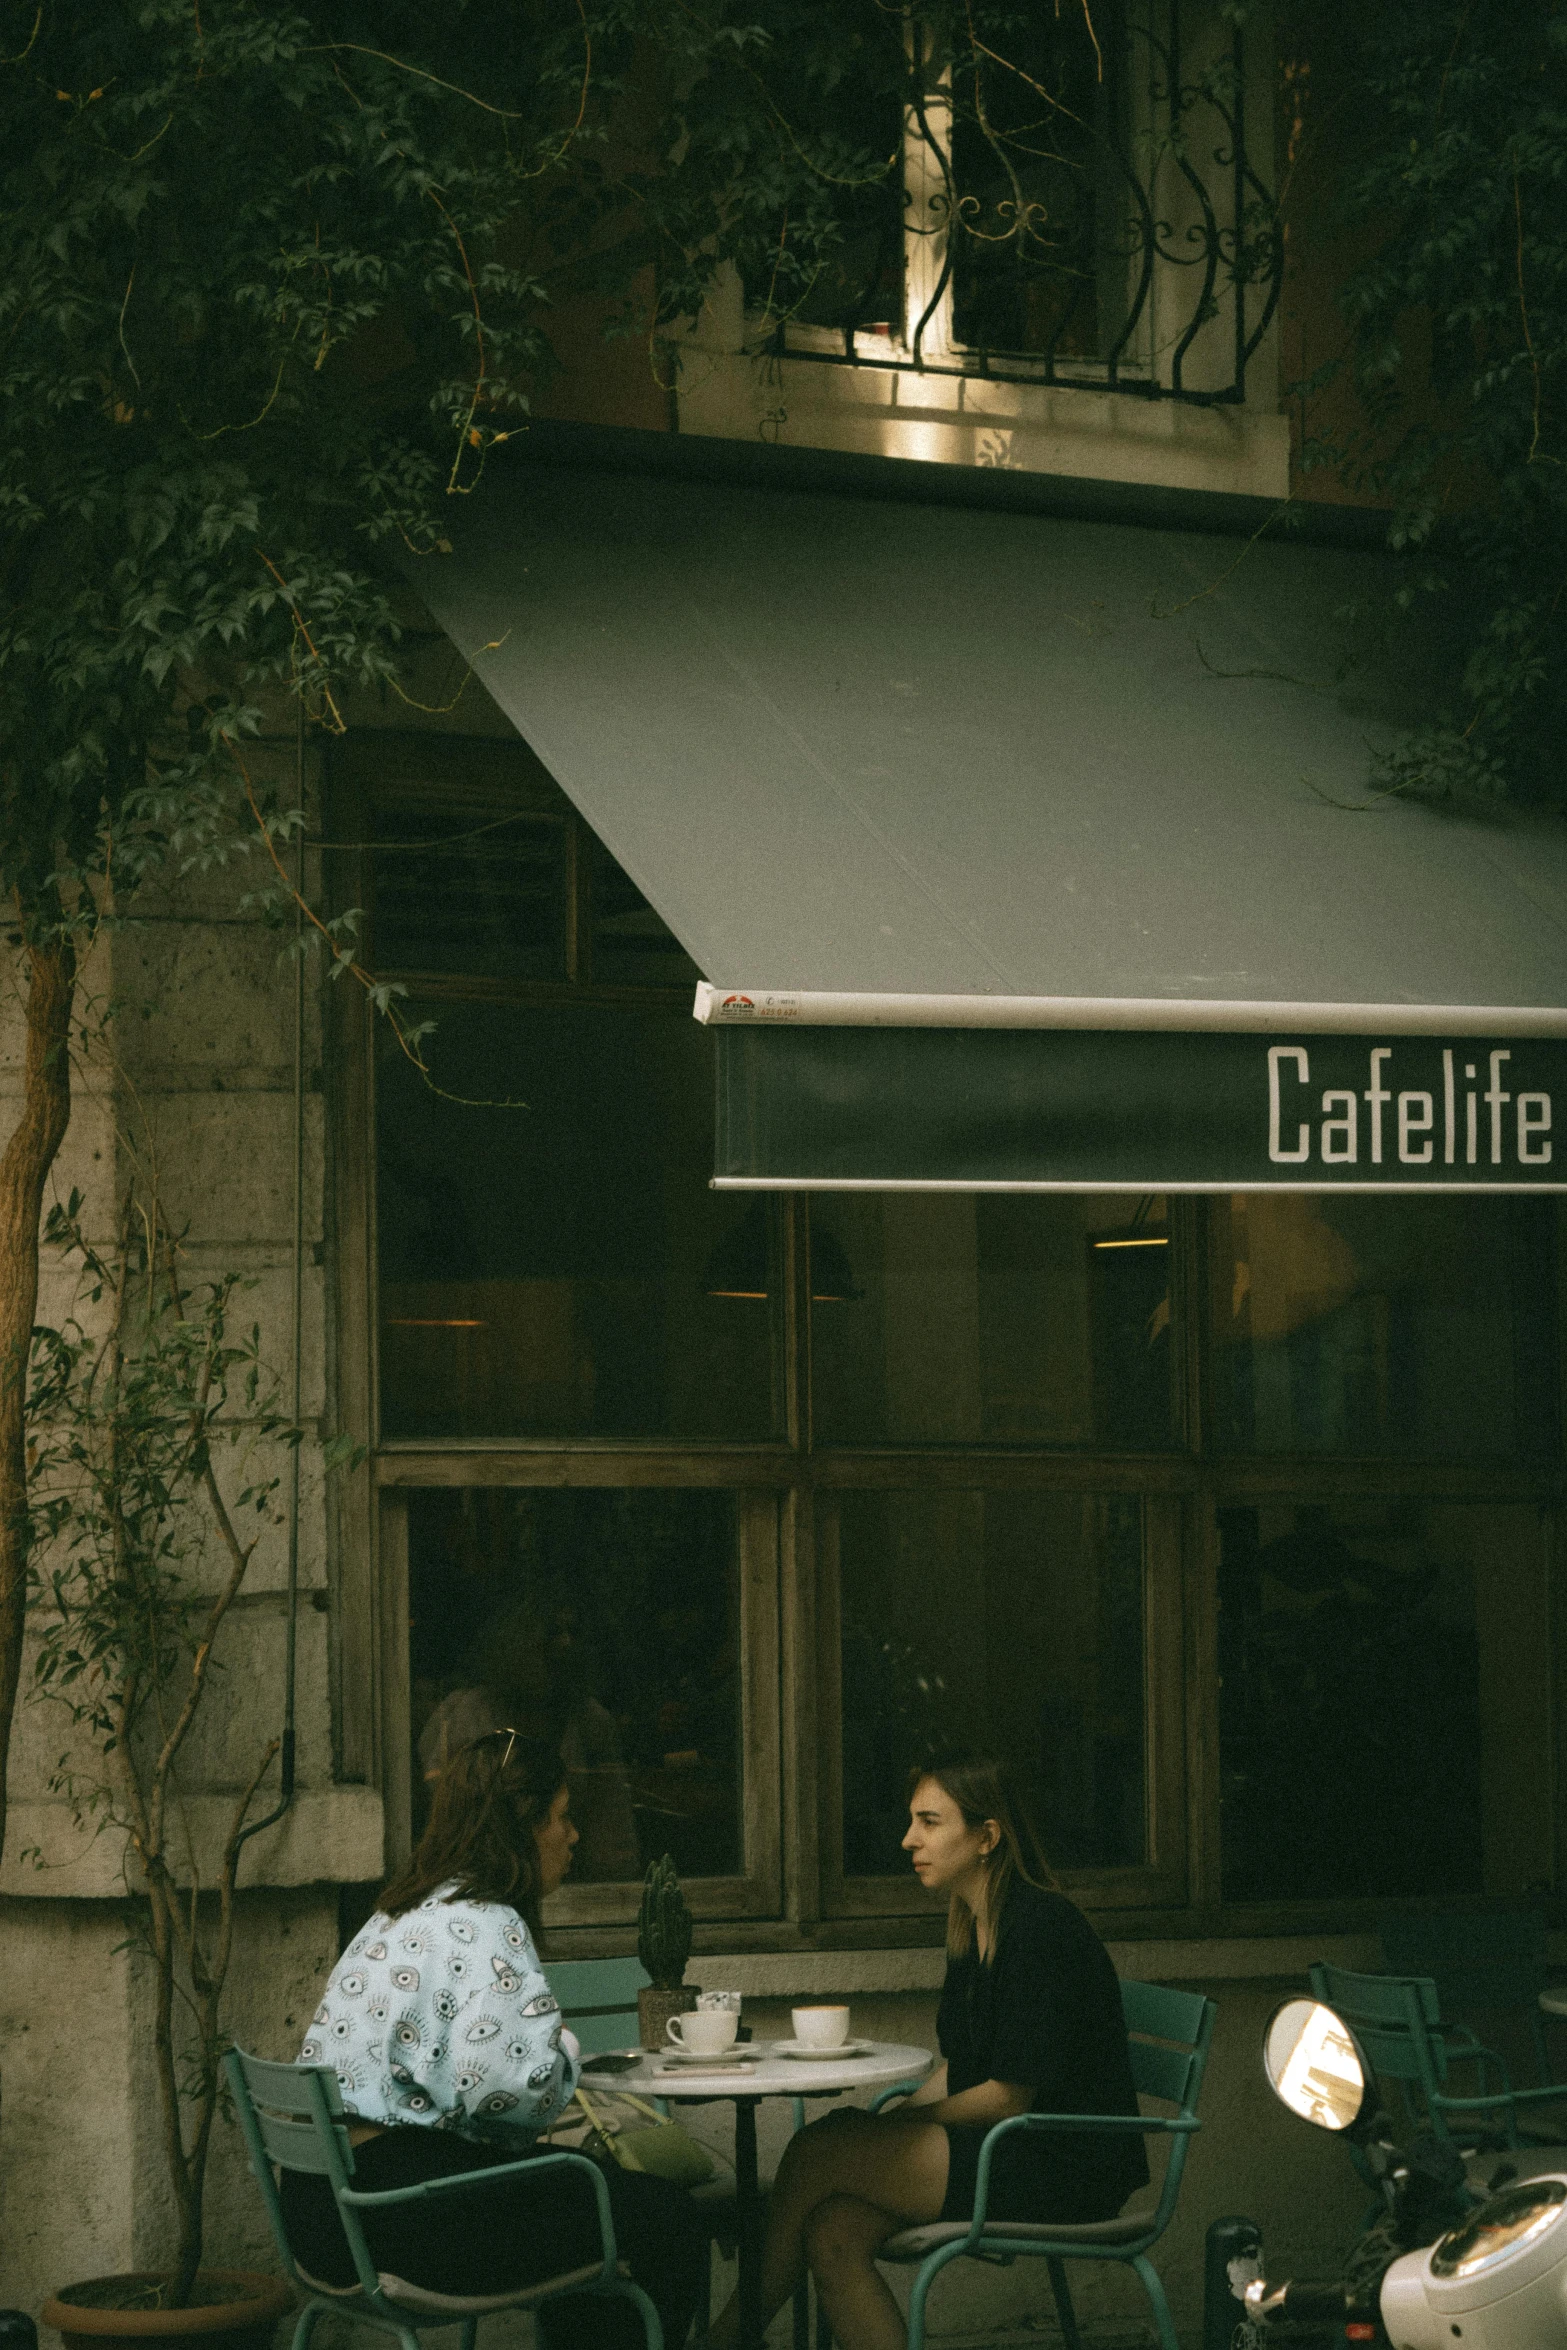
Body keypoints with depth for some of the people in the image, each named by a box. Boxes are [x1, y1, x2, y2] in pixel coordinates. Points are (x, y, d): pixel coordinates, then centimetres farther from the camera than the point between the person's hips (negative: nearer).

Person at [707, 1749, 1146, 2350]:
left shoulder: (1043, 1928, -15)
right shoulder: (973, 1929, 15)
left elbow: (1011, 2096, -16)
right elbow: (957, 2070, 19)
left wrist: (899, 2123, -8)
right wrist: (883, 2126, 3)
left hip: (1064, 2170, -8)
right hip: (1007, 2156, 8)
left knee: (816, 2153, -14)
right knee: (832, 2233, -16)